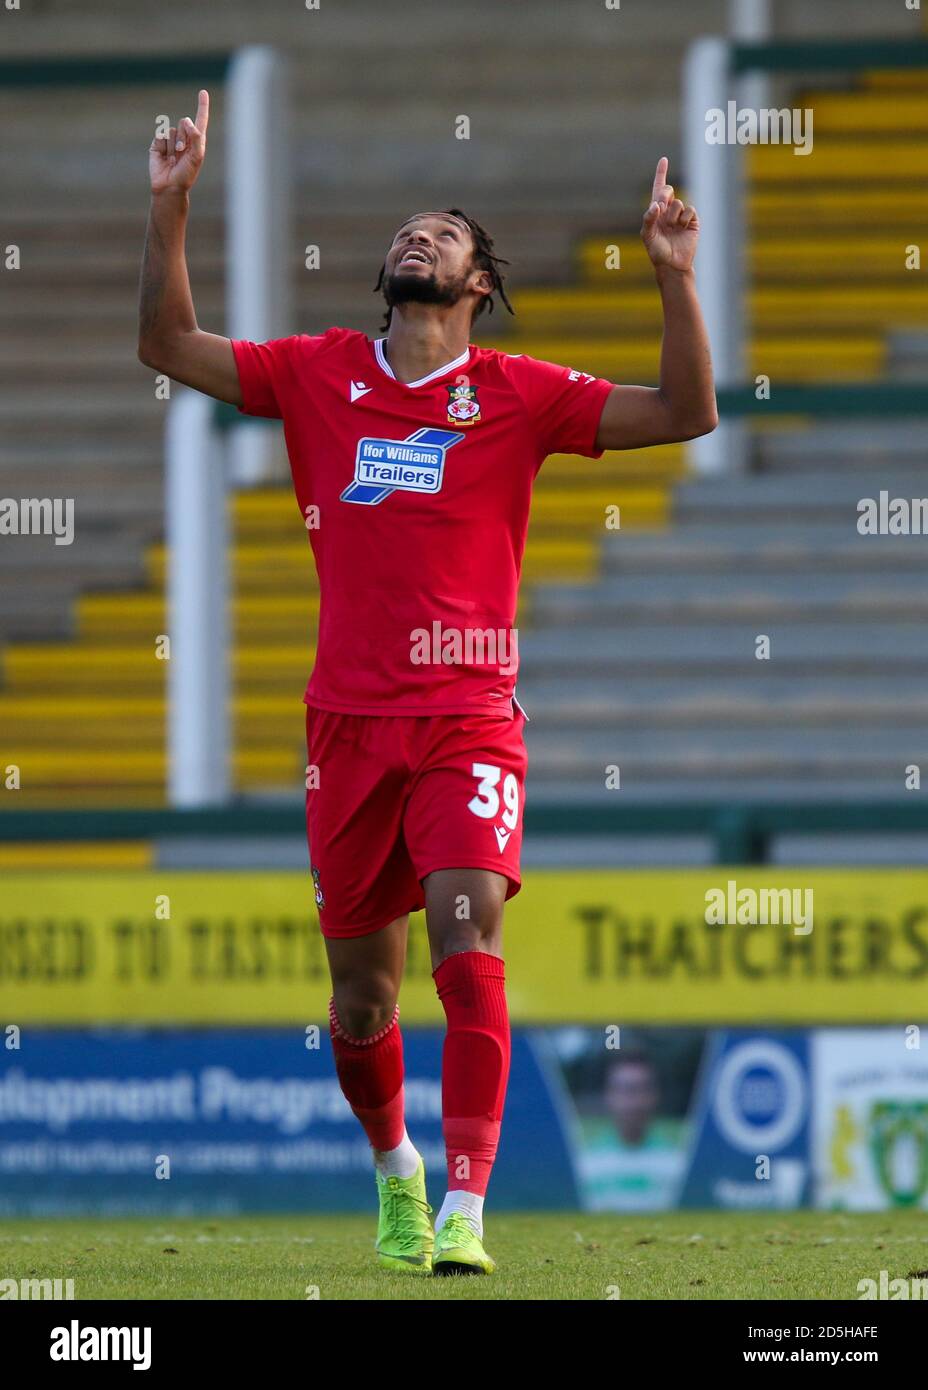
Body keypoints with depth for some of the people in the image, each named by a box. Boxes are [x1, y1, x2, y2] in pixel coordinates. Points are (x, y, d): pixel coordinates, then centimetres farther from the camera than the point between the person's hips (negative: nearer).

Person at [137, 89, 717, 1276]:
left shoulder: (516, 394, 2)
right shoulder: (320, 375, 8)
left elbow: (685, 414, -1)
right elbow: (168, 346, 9)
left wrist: (676, 278, -13)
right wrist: (170, 207, -1)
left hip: (469, 721, -2)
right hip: (349, 721, 2)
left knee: (467, 933, -22)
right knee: (361, 992, 7)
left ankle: (465, 1212, -24)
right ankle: (394, 1166, 35)